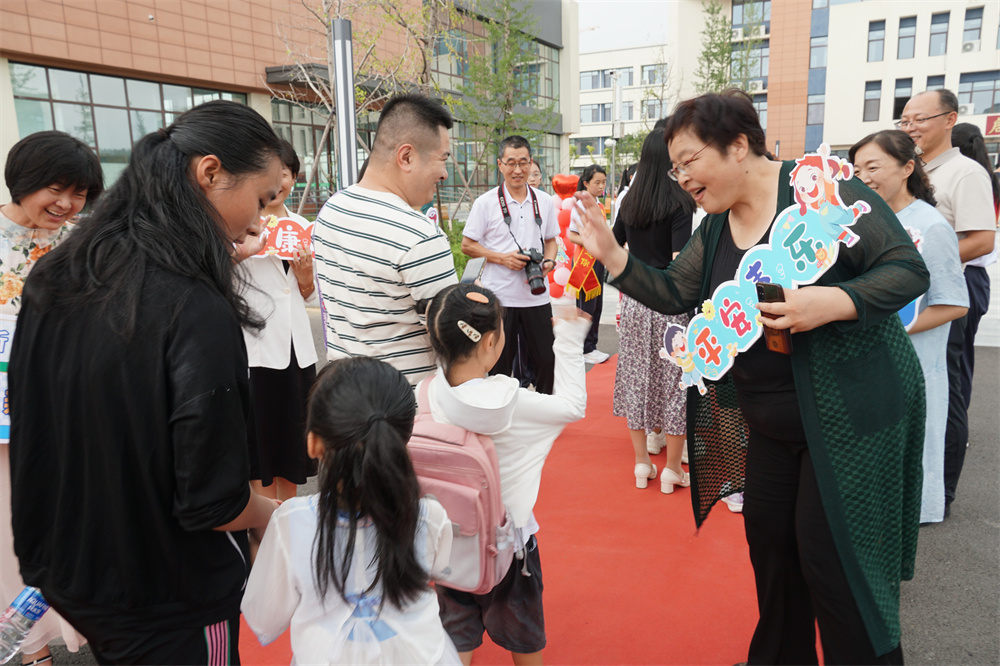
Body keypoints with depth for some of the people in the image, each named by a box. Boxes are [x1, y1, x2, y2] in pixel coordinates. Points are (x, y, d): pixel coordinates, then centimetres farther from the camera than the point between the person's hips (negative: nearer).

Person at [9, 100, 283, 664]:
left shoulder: (54, 279, -5)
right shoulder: (197, 311, -30)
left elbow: (30, 418, 8)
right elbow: (213, 505, -26)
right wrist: (269, 512, -6)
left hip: (63, 571, 7)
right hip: (166, 606, -7)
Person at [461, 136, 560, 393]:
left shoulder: (544, 201, 7)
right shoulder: (485, 203, -3)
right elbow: (467, 245, 0)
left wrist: (549, 261, -4)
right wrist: (502, 258, -13)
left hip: (537, 297, 3)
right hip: (499, 297, -3)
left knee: (546, 359, 5)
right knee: (500, 365, 7)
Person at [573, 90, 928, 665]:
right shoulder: (716, 228, 6)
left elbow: (910, 269, -15)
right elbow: (673, 294, 5)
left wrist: (832, 302, -31)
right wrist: (610, 254, -7)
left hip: (851, 416, -7)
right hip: (768, 422, 7)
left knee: (837, 559, 1)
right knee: (770, 544, 16)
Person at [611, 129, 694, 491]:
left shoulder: (630, 201, 7)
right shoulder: (679, 202, -10)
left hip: (634, 299, 5)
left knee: (636, 376, 12)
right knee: (673, 379, 5)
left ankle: (641, 462, 21)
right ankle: (672, 468, 14)